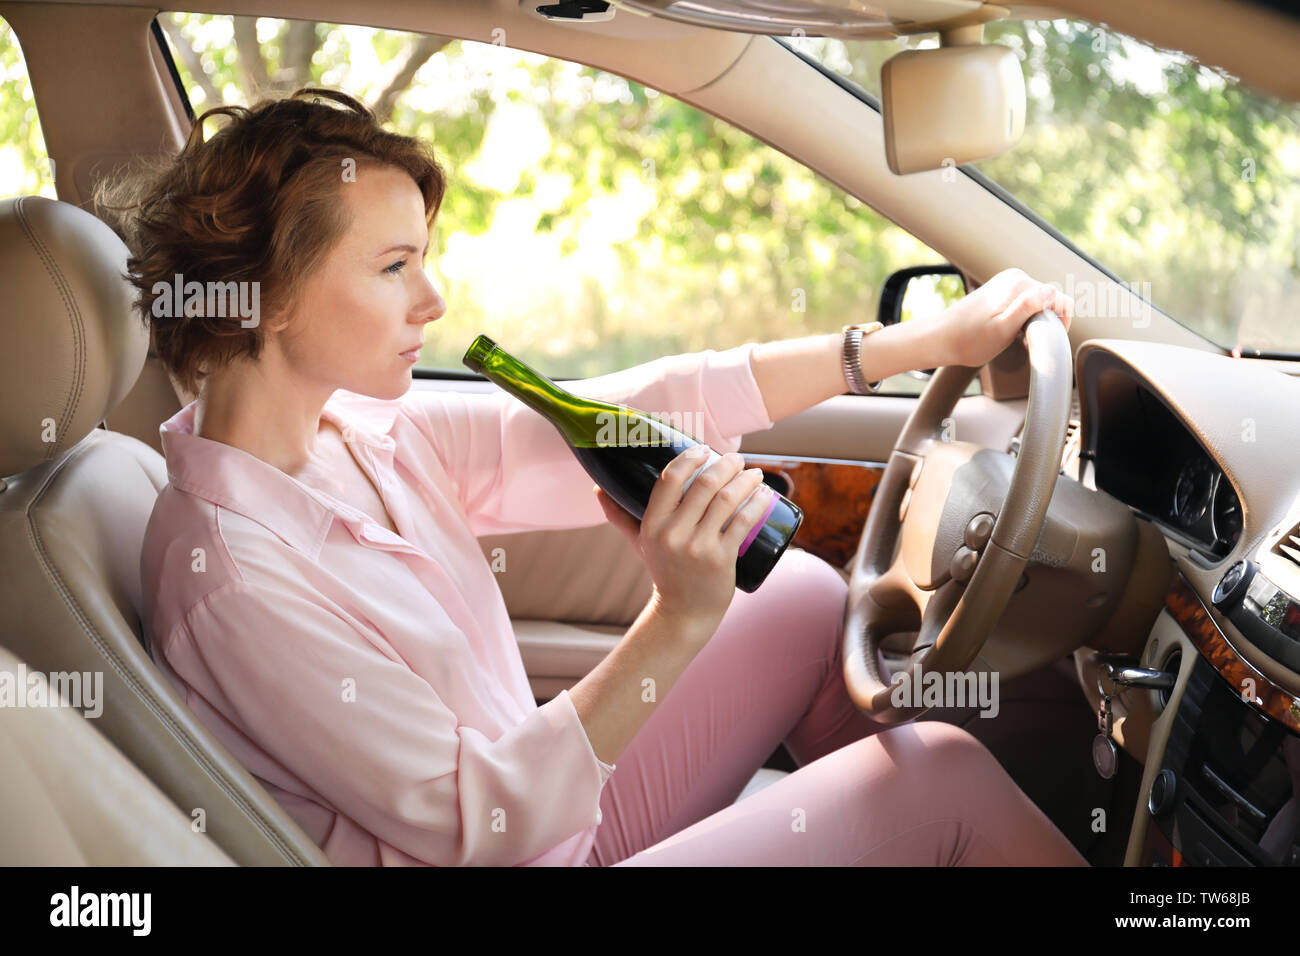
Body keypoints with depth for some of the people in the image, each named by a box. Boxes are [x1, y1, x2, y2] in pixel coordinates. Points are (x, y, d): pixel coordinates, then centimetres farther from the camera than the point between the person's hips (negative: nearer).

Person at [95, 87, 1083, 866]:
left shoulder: (364, 433, -2)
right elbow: (471, 828, -25)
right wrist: (675, 628, -35)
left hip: (551, 804, 8)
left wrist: (929, 342, -4)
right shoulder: (227, 570, -26)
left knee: (806, 592, 10)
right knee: (946, 772, -9)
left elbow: (623, 417, -4)